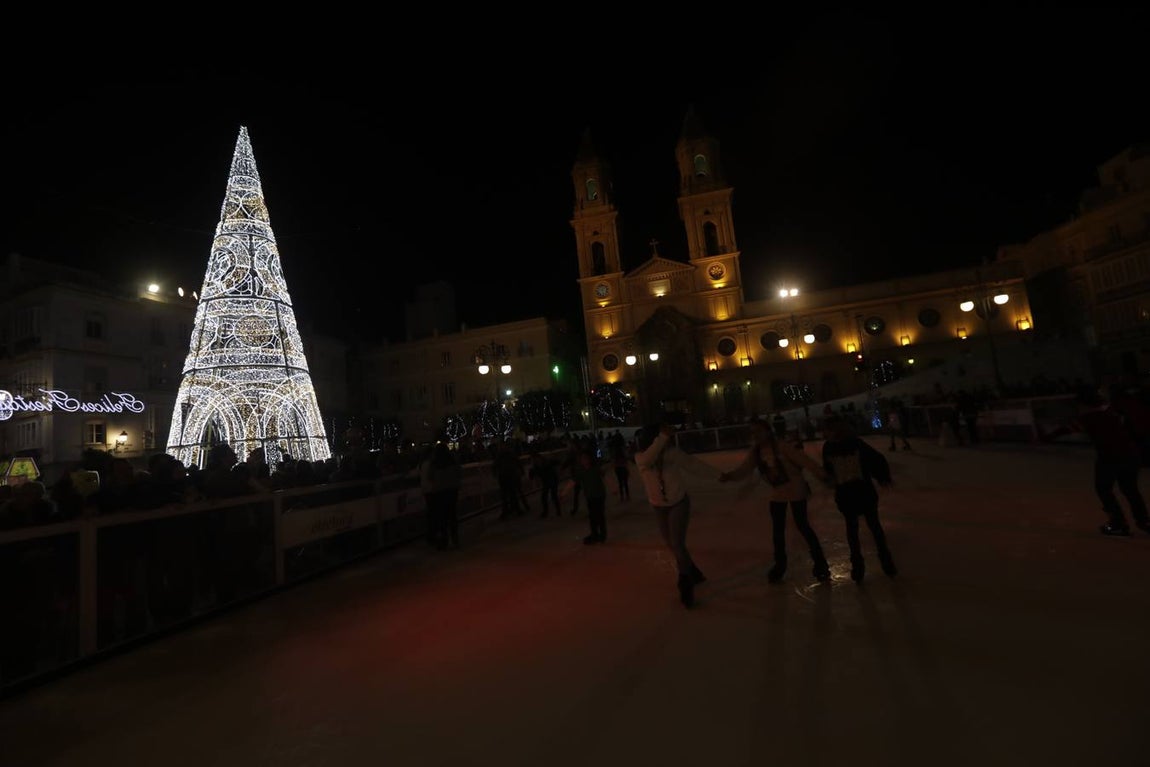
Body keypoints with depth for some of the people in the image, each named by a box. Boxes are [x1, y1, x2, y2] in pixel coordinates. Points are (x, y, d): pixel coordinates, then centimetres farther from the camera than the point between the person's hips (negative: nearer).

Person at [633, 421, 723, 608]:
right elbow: (648, 460, -40)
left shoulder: (672, 452, -18)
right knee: (672, 545, 13)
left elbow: (694, 464, -9)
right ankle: (694, 574, 37)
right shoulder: (640, 457, -16)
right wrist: (663, 437, -48)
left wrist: (720, 475, -5)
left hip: (679, 503, -3)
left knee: (678, 545, -11)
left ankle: (686, 586, 7)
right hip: (659, 508, 3)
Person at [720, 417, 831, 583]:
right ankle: (780, 564, 29)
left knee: (802, 526, 0)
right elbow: (745, 468, -15)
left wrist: (824, 477, -28)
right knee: (777, 530, 11)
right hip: (777, 493, 5)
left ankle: (820, 564, 20)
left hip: (795, 490, -5)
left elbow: (805, 461, -25)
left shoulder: (783, 446, -24)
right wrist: (728, 476, -32)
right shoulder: (755, 452, -7)